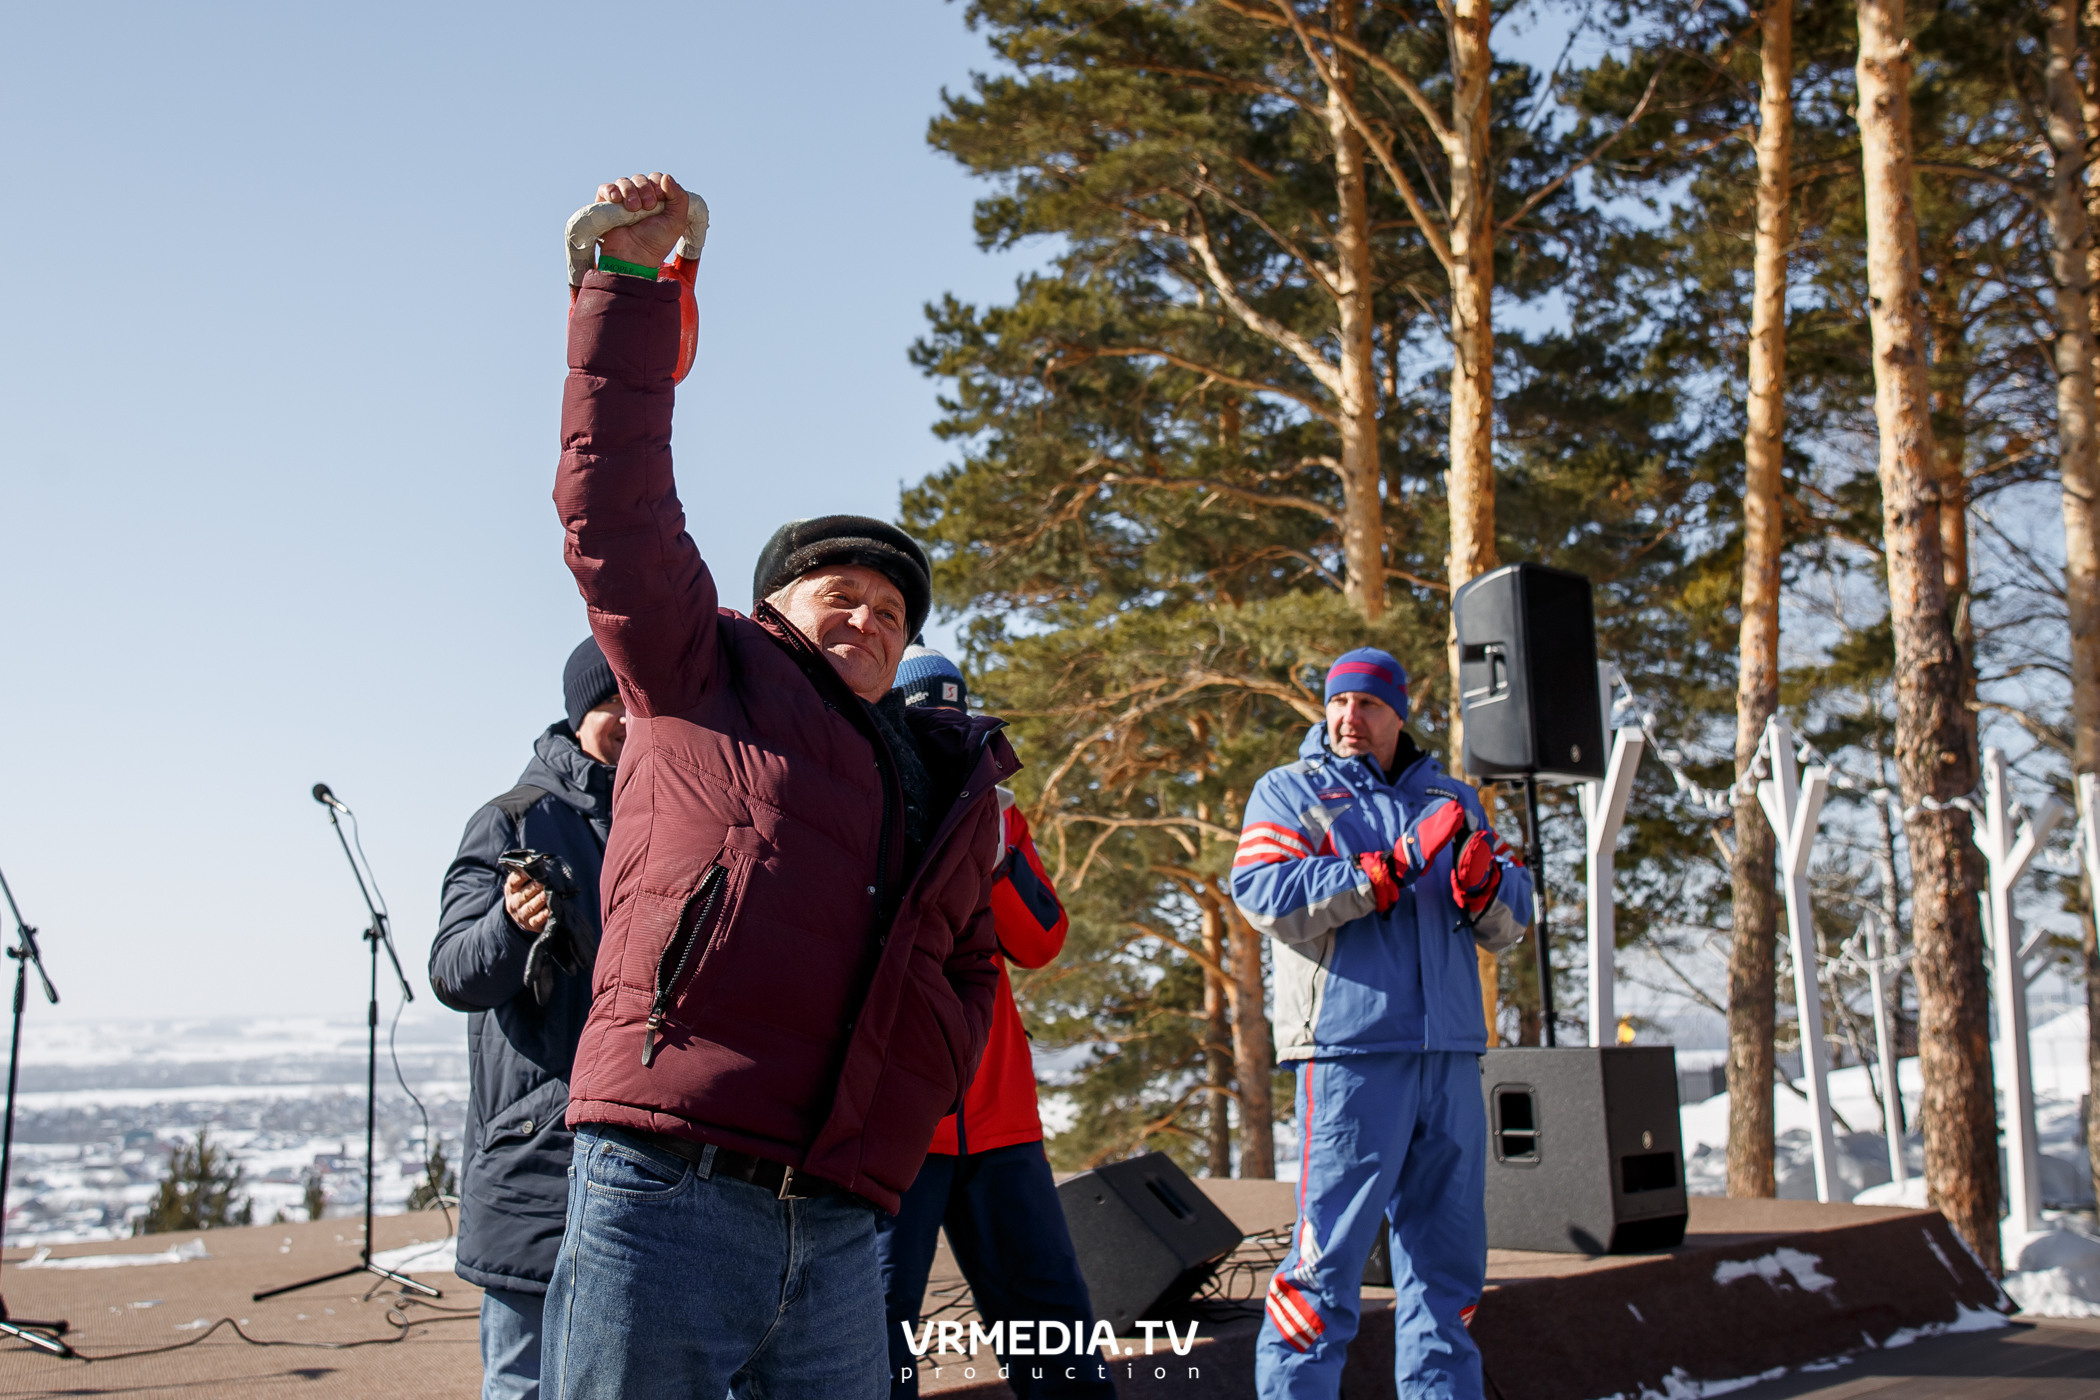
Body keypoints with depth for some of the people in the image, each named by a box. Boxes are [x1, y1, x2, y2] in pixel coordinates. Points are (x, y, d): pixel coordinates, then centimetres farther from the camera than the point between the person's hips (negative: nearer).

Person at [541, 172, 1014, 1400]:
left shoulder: (955, 788, 23)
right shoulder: (704, 683, 11)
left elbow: (966, 967, 31)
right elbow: (618, 505, 4)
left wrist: (913, 1101, 13)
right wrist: (633, 281, 3)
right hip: (665, 1199, -4)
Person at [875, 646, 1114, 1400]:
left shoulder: (992, 812, 16)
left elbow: (1040, 942, 5)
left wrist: (995, 852, -11)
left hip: (993, 1105, 5)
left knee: (1050, 1313, 9)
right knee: (879, 1316, -6)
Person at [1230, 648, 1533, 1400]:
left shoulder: (1451, 799, 19)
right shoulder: (1289, 792, 5)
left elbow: (1510, 925, 14)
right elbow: (1264, 894, -13)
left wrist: (1484, 886, -10)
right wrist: (1392, 868, -18)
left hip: (1449, 1055, 5)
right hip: (1350, 1049, -5)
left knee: (1449, 1247, 10)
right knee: (1330, 1248, -6)